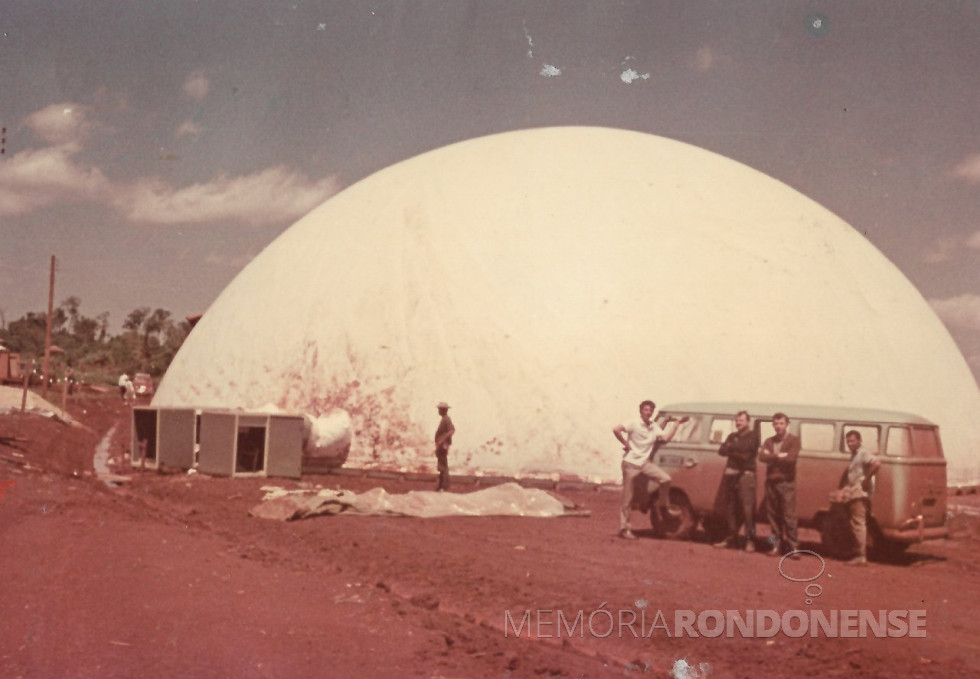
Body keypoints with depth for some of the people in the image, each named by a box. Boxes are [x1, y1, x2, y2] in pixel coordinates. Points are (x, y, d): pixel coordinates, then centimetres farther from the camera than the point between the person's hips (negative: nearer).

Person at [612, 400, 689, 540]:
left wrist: (677, 423, -1)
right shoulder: (634, 424, -10)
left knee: (665, 478, -13)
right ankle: (624, 528, 6)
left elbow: (666, 438, -3)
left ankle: (664, 507, 8)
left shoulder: (654, 427, 8)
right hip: (631, 463, -5)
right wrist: (625, 443, -17)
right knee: (628, 498, -2)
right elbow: (616, 429, -22)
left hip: (645, 463, 5)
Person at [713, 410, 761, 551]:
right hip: (730, 474, 6)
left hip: (745, 475, -6)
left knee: (747, 507, -12)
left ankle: (750, 541, -12)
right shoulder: (732, 436, 19)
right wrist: (737, 452, -9)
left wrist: (731, 447, 0)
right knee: (729, 507, 5)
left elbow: (745, 447, -15)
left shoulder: (753, 435, 3)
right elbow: (721, 451, 7)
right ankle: (731, 537, 14)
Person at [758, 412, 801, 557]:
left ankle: (793, 547, -5)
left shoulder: (794, 440, 0)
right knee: (773, 515, 6)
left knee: (789, 516, -8)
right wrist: (778, 456, -13)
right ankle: (776, 546, 12)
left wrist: (772, 457, -6)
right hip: (771, 482, 5)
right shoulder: (769, 441, 14)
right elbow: (761, 456, -4)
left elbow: (790, 458, -17)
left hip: (786, 483, -5)